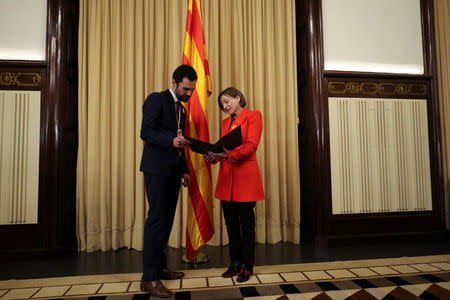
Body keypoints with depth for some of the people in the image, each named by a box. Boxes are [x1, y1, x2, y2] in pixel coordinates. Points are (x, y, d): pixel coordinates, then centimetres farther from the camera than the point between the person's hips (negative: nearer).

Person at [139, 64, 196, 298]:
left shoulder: (181, 109, 21)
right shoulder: (156, 99, -3)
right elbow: (146, 132, -13)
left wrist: (184, 171, 18)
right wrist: (172, 141, -28)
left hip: (173, 171, 8)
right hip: (157, 169, -8)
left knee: (166, 219, 11)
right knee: (157, 219, -8)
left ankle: (160, 267, 23)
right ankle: (149, 278, 1)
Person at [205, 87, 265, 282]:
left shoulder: (253, 116, 1)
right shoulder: (226, 122, 21)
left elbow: (251, 146, -12)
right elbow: (222, 148, 16)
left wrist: (229, 154, -24)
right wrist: (213, 156, -6)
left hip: (245, 177, -6)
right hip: (226, 177, 6)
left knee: (246, 222, 3)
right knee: (231, 223, 11)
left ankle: (247, 266, 17)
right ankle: (235, 263, 26)